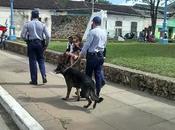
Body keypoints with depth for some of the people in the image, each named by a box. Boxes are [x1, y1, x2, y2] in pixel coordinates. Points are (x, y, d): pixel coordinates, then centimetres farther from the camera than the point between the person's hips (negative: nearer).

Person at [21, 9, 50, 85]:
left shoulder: (27, 24, 0)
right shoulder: (42, 24, 2)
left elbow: (22, 35, -2)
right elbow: (48, 36, -2)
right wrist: (46, 45, 10)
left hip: (31, 43, -1)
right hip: (40, 43, 1)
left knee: (32, 61, 4)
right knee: (41, 60, 13)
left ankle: (34, 80, 7)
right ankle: (44, 76, -4)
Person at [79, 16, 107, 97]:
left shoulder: (92, 32, -12)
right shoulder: (104, 32, 10)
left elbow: (87, 44, -11)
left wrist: (82, 54, 0)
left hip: (92, 55, -7)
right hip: (100, 55, 7)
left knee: (88, 75, 3)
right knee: (98, 75, 9)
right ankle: (97, 94, 14)